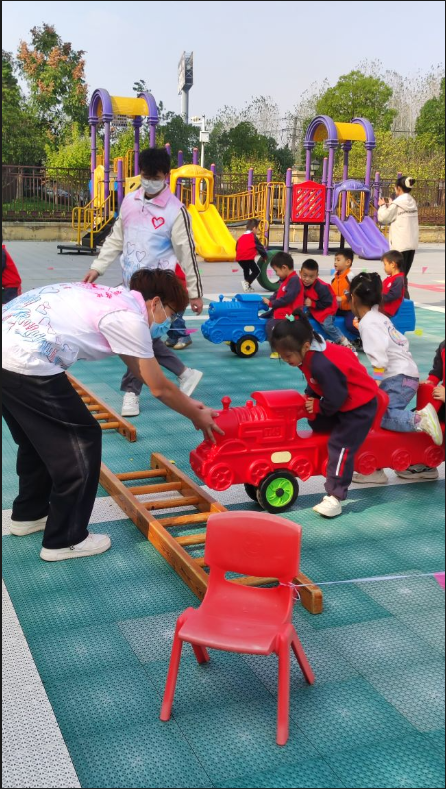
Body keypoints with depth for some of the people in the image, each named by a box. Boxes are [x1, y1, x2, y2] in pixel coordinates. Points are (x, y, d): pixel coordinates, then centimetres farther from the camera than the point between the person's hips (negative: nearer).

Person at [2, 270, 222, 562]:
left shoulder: (114, 299, 20)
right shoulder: (129, 318, -8)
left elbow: (143, 370, 26)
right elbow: (159, 388, 1)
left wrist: (188, 403, 29)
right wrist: (196, 416, 17)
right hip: (24, 364, -10)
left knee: (39, 436, 27)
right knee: (81, 440, 4)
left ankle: (29, 514, 45)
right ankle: (64, 540, 15)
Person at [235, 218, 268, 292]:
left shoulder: (241, 237, 23)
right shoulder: (253, 236, 6)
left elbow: (237, 248, 28)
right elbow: (260, 247, 7)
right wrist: (265, 256, 20)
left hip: (239, 258, 7)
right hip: (248, 257, -7)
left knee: (246, 270, 28)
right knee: (256, 271, 6)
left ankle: (248, 286, 25)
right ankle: (247, 282, -13)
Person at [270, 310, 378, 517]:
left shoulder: (322, 365, -36)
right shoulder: (311, 354, -5)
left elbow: (334, 400, -29)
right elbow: (316, 384, 11)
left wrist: (317, 407, -12)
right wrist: (310, 398, -4)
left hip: (359, 405, -11)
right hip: (343, 400, 11)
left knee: (340, 446, -15)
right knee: (317, 423, 21)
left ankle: (335, 497, -12)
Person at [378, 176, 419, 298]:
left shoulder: (397, 203, -11)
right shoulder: (412, 202, 11)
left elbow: (383, 218, -4)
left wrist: (382, 206, 11)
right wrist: (389, 206, 22)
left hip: (400, 244, -7)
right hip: (412, 243, 7)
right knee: (404, 275, 13)